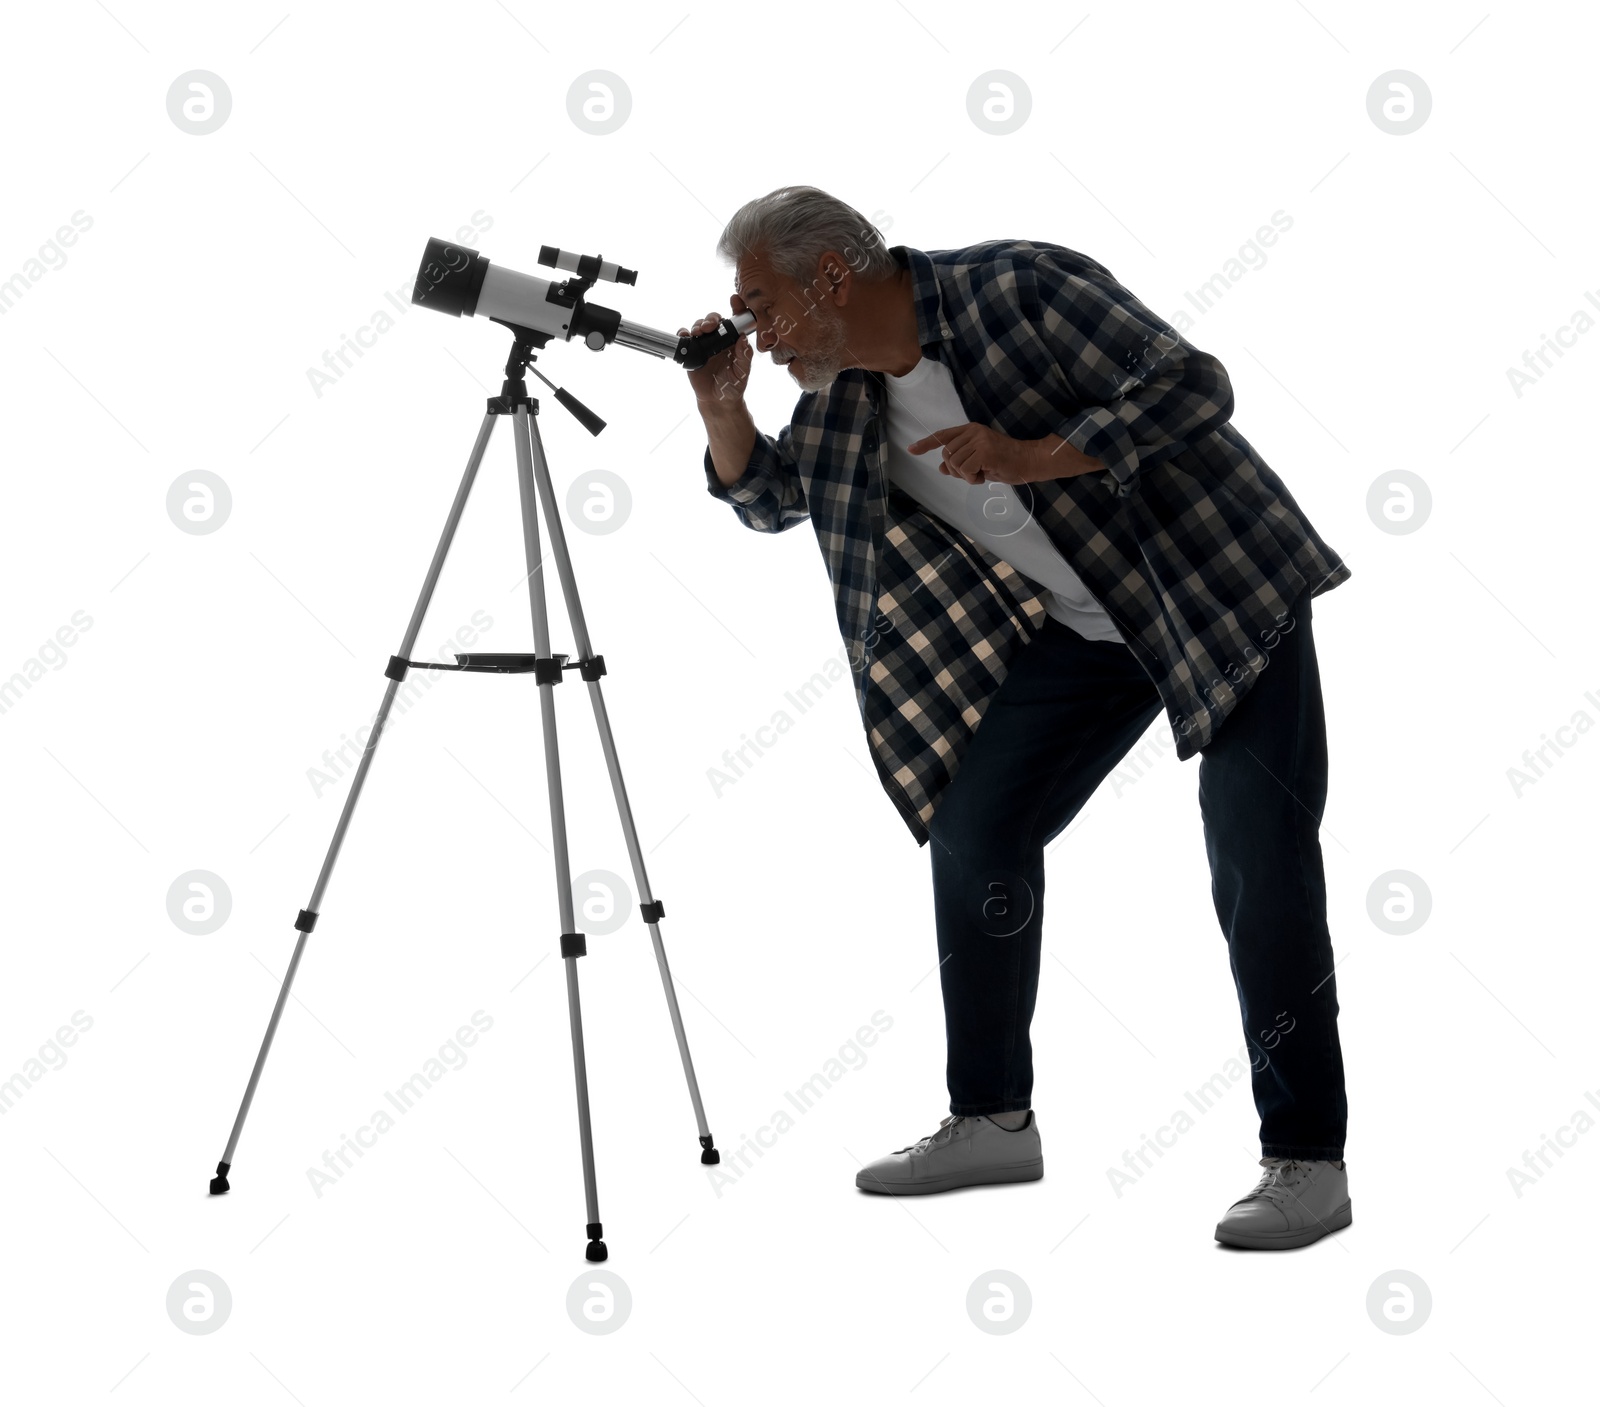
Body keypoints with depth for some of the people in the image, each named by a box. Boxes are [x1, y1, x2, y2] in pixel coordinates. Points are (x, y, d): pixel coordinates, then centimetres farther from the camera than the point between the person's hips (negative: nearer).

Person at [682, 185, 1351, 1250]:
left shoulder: (1015, 287, -22)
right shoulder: (845, 388, 0)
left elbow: (1194, 383, -26)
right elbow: (770, 498, 14)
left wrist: (1035, 456, -35)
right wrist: (720, 407, -6)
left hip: (1225, 591, -7)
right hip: (1081, 626, 7)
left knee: (1260, 866, -12)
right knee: (973, 831, 3)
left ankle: (1308, 1161, -3)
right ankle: (993, 1123, 15)